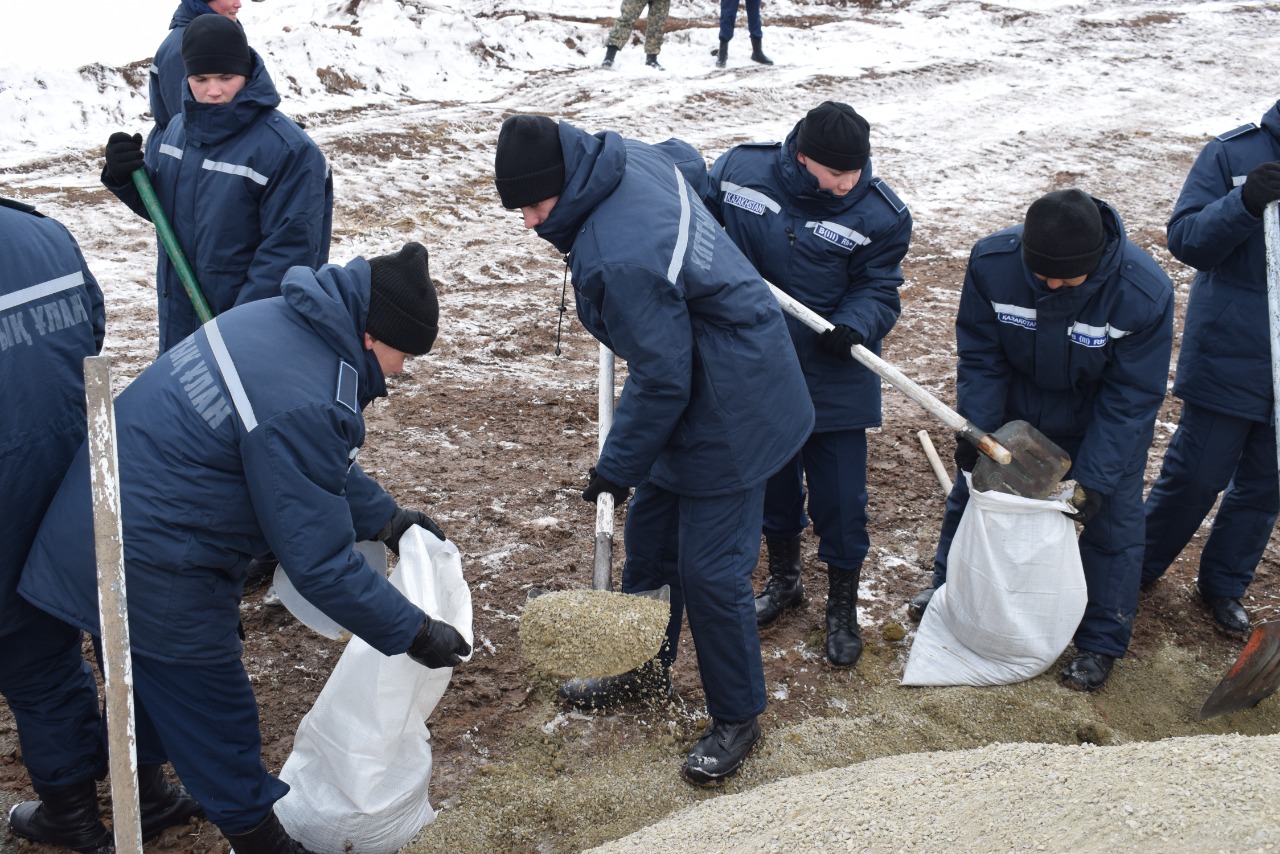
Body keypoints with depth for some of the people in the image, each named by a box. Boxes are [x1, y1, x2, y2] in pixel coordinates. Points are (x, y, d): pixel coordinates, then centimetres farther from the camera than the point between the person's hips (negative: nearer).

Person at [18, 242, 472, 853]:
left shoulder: (280, 318, -2)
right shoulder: (304, 407, -31)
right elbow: (320, 564, -24)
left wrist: (385, 518, 16)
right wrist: (414, 635, -15)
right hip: (148, 569, -10)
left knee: (151, 688, 30)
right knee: (216, 720, 8)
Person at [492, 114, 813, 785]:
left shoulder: (619, 259, -32)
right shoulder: (632, 157, -5)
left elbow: (662, 382, -25)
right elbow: (687, 159, 20)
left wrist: (618, 466, -10)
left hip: (728, 411, -11)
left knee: (709, 570, -2)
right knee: (649, 530, 20)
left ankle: (737, 716, 19)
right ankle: (646, 667, 39)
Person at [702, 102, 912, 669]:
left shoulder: (881, 214, -14)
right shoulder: (740, 169, -11)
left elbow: (879, 291, -7)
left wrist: (854, 326, -25)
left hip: (835, 382, -2)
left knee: (839, 496, 4)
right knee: (772, 479, 20)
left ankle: (842, 605, 27)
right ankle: (783, 578, 44)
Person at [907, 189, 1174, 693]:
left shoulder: (1146, 293, -34)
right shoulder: (991, 261, -29)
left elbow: (1130, 399, -25)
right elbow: (979, 357, -15)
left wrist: (1094, 479, -25)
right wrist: (975, 430, -22)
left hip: (1102, 421, -2)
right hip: (1015, 406, 2)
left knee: (1112, 519, 3)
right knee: (971, 488, 14)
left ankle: (1101, 642, 22)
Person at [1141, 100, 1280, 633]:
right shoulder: (1232, 154, -7)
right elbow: (1185, 239, -13)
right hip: (1227, 359, -3)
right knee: (1196, 475, 8)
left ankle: (1224, 585, 34)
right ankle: (1137, 568, 30)